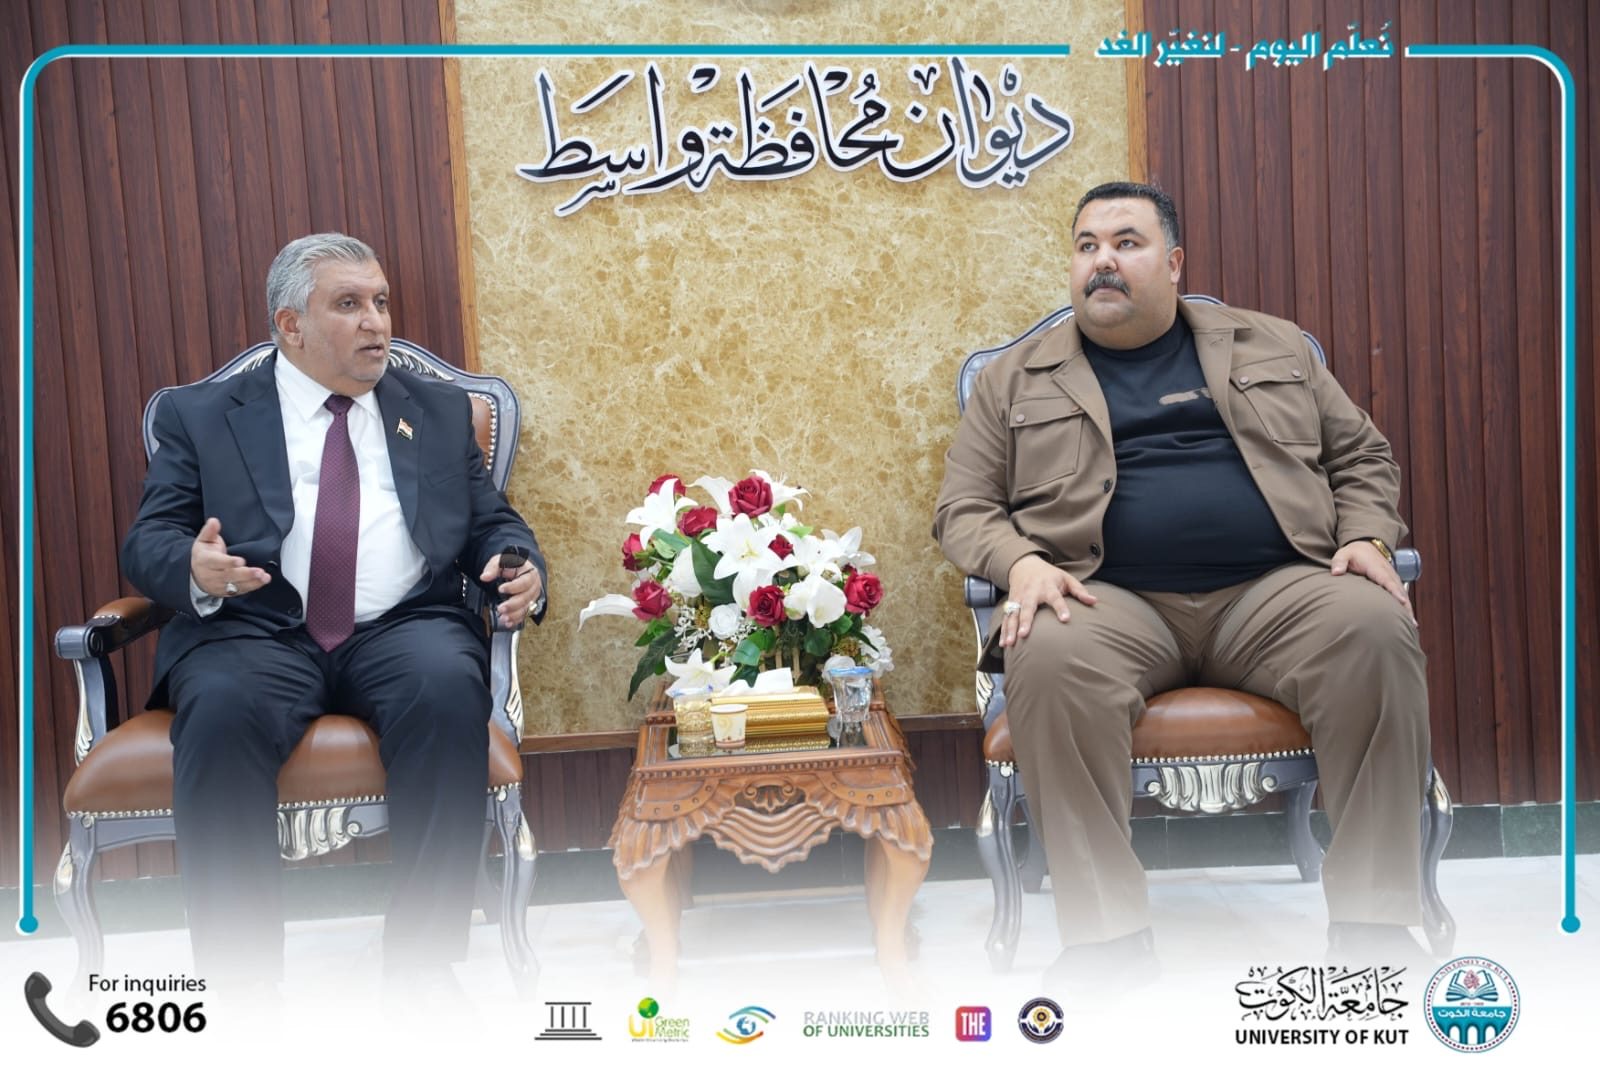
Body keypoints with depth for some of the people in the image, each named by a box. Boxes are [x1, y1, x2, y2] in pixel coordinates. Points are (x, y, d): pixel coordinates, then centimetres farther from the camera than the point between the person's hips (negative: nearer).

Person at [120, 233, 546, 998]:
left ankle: (421, 969, -25)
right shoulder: (201, 415, 15)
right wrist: (194, 567, -17)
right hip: (256, 631, 0)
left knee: (447, 691, -33)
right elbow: (148, 540, 8)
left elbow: (493, 524, 18)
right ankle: (243, 982, -22)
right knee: (221, 710, -34)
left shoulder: (440, 410, 21)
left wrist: (521, 568, -7)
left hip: (405, 627, 1)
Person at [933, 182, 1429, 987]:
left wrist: (1366, 538, 2)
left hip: (1273, 589, 2)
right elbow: (963, 507, 11)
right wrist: (1019, 563, -10)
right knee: (1049, 657, -35)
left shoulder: (1271, 347, 21)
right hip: (1110, 599, -1)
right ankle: (1108, 937, -26)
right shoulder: (1017, 379, 16)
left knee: (1373, 627, -29)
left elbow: (1361, 457, 23)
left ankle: (1374, 923, -18)